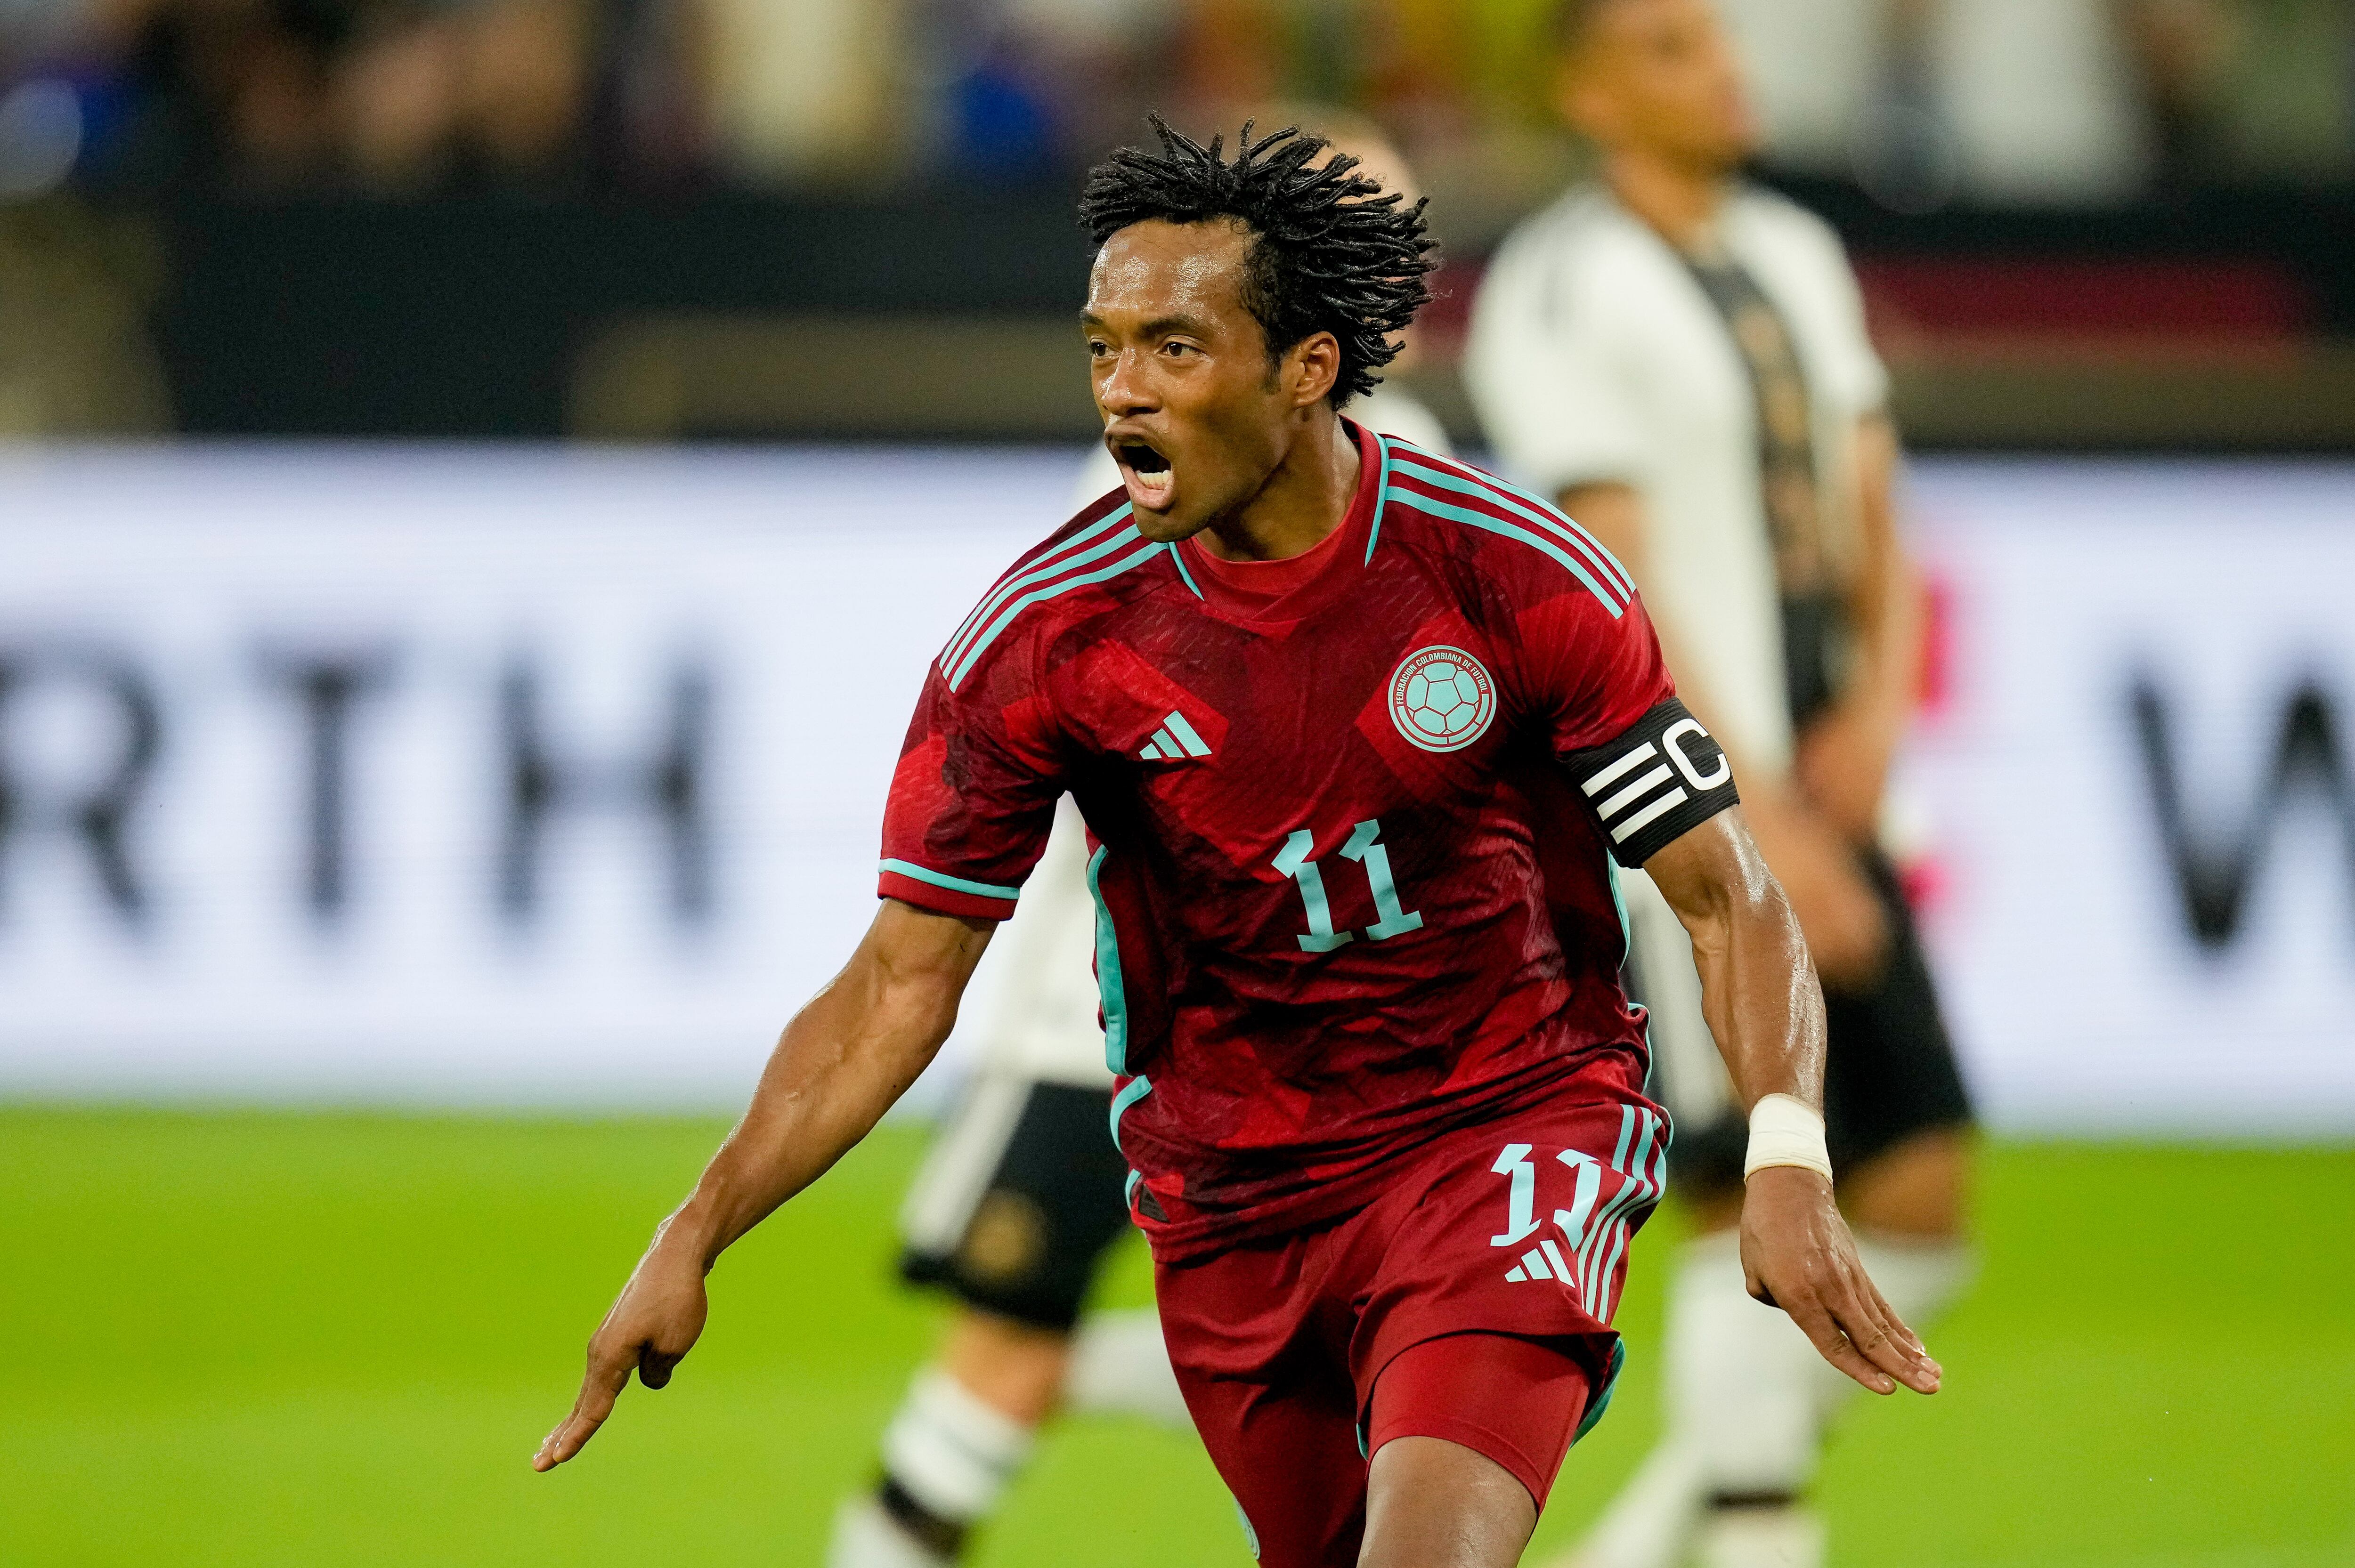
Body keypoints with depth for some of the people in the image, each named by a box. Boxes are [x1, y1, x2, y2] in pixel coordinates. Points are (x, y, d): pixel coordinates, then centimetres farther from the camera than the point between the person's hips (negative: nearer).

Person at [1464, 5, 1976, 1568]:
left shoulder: (1797, 256, 15)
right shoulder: (1563, 292, -9)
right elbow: (1615, 584, -15)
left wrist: (1877, 707, -2)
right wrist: (1762, 821, -19)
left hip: (1827, 799, 7)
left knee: (1922, 1203, 3)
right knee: (1761, 1206, -9)